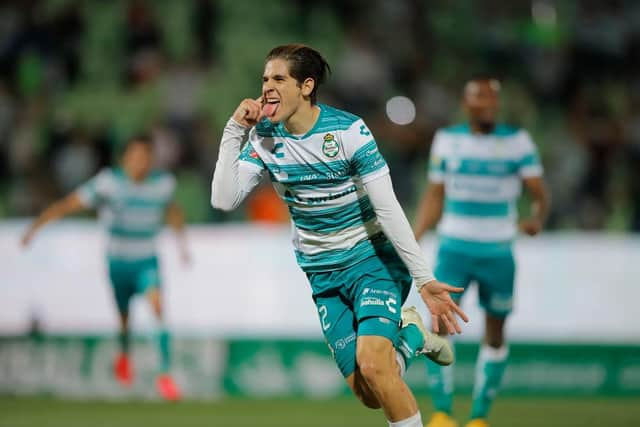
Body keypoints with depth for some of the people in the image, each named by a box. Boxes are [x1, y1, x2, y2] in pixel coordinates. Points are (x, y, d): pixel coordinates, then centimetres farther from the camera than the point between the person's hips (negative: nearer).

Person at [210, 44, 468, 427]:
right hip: (322, 275, 4)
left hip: (373, 259, -4)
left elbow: (388, 210, -17)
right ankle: (409, 336, 29)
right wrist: (235, 130, -16)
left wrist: (424, 279, -21)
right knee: (369, 394, -1)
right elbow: (224, 200, -11)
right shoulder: (264, 138, -4)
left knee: (372, 364, -27)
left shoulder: (349, 131, -17)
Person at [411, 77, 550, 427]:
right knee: (439, 323, -13)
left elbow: (539, 194, -3)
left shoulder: (518, 142, 0)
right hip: (454, 249, 1)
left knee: (495, 333, 5)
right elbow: (434, 197, 13)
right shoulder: (446, 140, 6)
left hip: (498, 253, -1)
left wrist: (537, 218, -25)